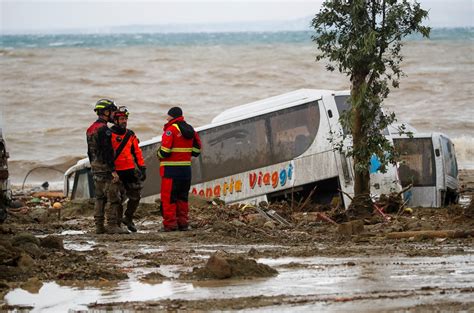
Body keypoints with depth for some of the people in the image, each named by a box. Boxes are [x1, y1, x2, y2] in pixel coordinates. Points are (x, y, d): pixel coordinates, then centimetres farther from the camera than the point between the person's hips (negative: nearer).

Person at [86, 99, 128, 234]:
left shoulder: (91, 129, 15)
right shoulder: (103, 129, -16)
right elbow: (106, 151, -21)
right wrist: (113, 170, -20)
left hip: (95, 167, 10)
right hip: (105, 167, -10)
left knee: (100, 198, 12)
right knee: (112, 197, -8)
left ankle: (99, 226, 13)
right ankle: (112, 225, -10)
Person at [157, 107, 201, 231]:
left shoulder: (171, 130, -12)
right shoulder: (190, 130, 11)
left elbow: (165, 151, -17)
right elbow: (197, 150, 15)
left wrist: (159, 154, 3)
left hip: (171, 169, -7)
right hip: (186, 169, 7)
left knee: (168, 197, -2)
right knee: (182, 197, 15)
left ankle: (170, 223, -5)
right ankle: (183, 222, 16)